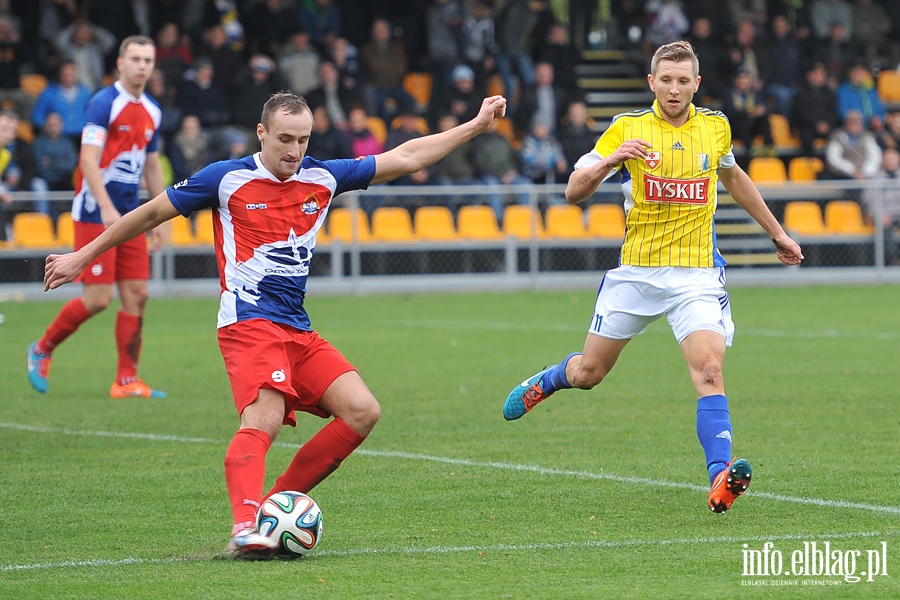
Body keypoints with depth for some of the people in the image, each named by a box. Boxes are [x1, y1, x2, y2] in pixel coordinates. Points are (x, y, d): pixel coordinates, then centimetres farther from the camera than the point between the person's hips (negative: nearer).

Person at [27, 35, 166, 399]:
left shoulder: (151, 112, 12)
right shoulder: (104, 103, -11)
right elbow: (88, 159, -19)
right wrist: (106, 207, -28)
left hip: (130, 215, 7)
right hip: (96, 213, -7)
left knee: (136, 295, 1)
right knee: (98, 298, -9)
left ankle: (127, 381, 6)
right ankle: (42, 350, 12)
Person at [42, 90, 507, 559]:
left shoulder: (323, 178, 11)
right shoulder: (228, 179, -2)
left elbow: (404, 158, 17)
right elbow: (151, 213, 7)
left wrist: (478, 125, 17)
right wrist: (83, 256, 11)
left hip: (298, 329, 7)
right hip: (249, 323, -7)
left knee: (362, 412, -8)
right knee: (265, 417, -30)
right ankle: (245, 526, -47)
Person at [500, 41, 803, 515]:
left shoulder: (716, 127, 4)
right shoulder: (627, 128, -4)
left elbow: (733, 177, 25)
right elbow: (574, 191, -6)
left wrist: (776, 232, 30)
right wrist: (610, 161, -26)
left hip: (696, 275, 0)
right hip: (636, 273, 0)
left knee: (709, 370, -21)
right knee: (588, 373, 11)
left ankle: (720, 479, -28)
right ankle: (544, 382, 46)